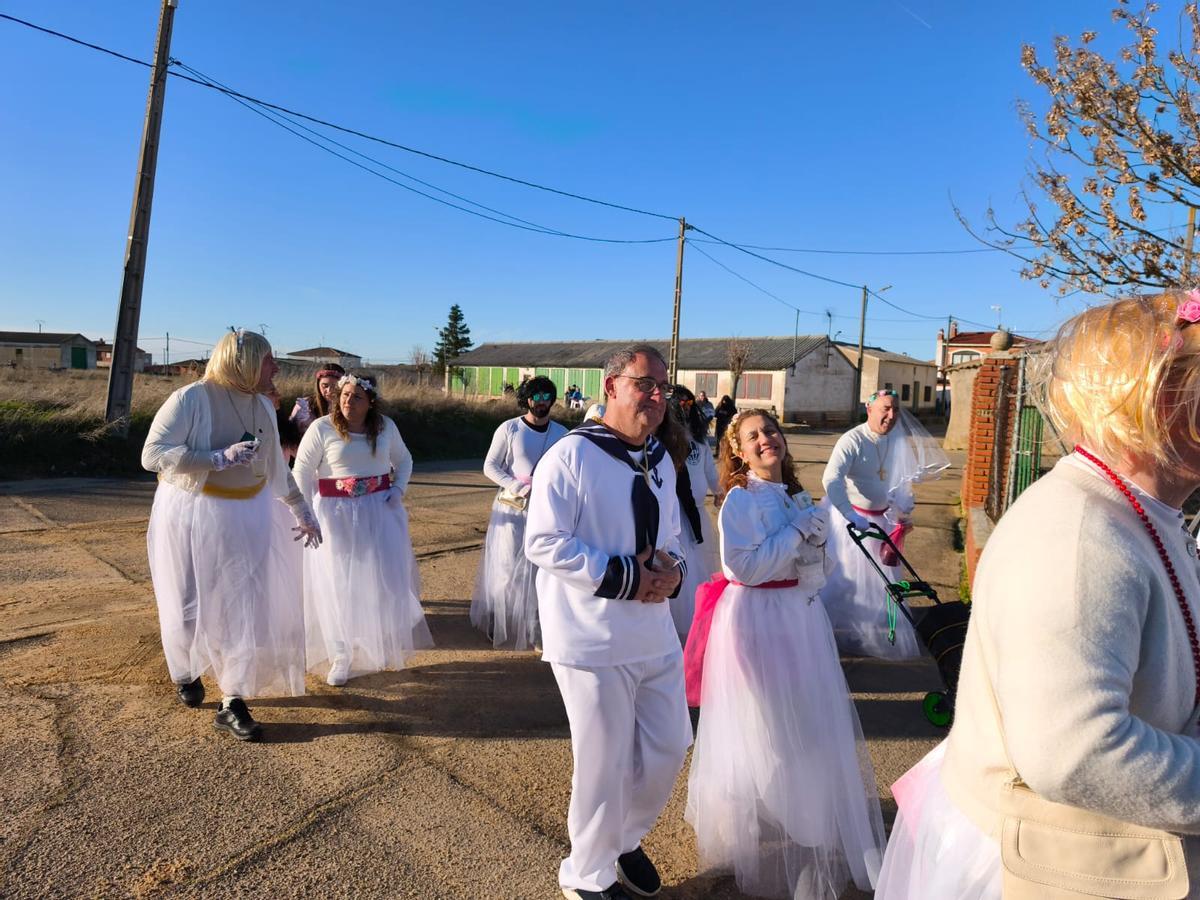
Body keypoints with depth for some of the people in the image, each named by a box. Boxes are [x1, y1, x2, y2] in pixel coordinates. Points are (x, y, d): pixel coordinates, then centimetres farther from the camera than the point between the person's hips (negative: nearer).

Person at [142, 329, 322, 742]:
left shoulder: (262, 406, 5)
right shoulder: (191, 399, -16)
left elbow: (277, 466, 16)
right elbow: (152, 454, -21)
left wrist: (302, 511, 20)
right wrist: (220, 458, -29)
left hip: (248, 519, 5)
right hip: (193, 519, -5)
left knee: (251, 609, 1)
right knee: (192, 610, 12)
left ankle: (234, 704, 12)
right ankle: (186, 673, 43)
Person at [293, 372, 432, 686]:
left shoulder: (386, 426, 0)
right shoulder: (321, 428, -9)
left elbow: (404, 460, 15)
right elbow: (302, 471, -5)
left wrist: (399, 488, -2)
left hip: (379, 510, 3)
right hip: (336, 513, -2)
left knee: (385, 578, 6)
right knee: (339, 583, 3)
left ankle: (387, 642, 29)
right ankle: (341, 655, 17)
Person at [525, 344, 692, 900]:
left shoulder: (661, 463, 10)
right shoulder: (571, 456, -15)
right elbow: (542, 542, -18)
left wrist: (671, 570, -6)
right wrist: (625, 577, -20)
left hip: (656, 635, 8)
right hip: (594, 641, -7)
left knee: (668, 750, 17)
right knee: (604, 765, 6)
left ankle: (625, 839, 45)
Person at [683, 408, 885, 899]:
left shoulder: (795, 495, 8)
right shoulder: (740, 499, -14)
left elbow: (819, 568, 14)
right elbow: (744, 567, -25)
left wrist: (817, 537, -8)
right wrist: (795, 532, -18)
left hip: (800, 615, 8)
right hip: (756, 620, -7)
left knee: (808, 725, 17)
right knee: (762, 730, 5)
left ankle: (808, 820, 37)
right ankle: (758, 828, 26)